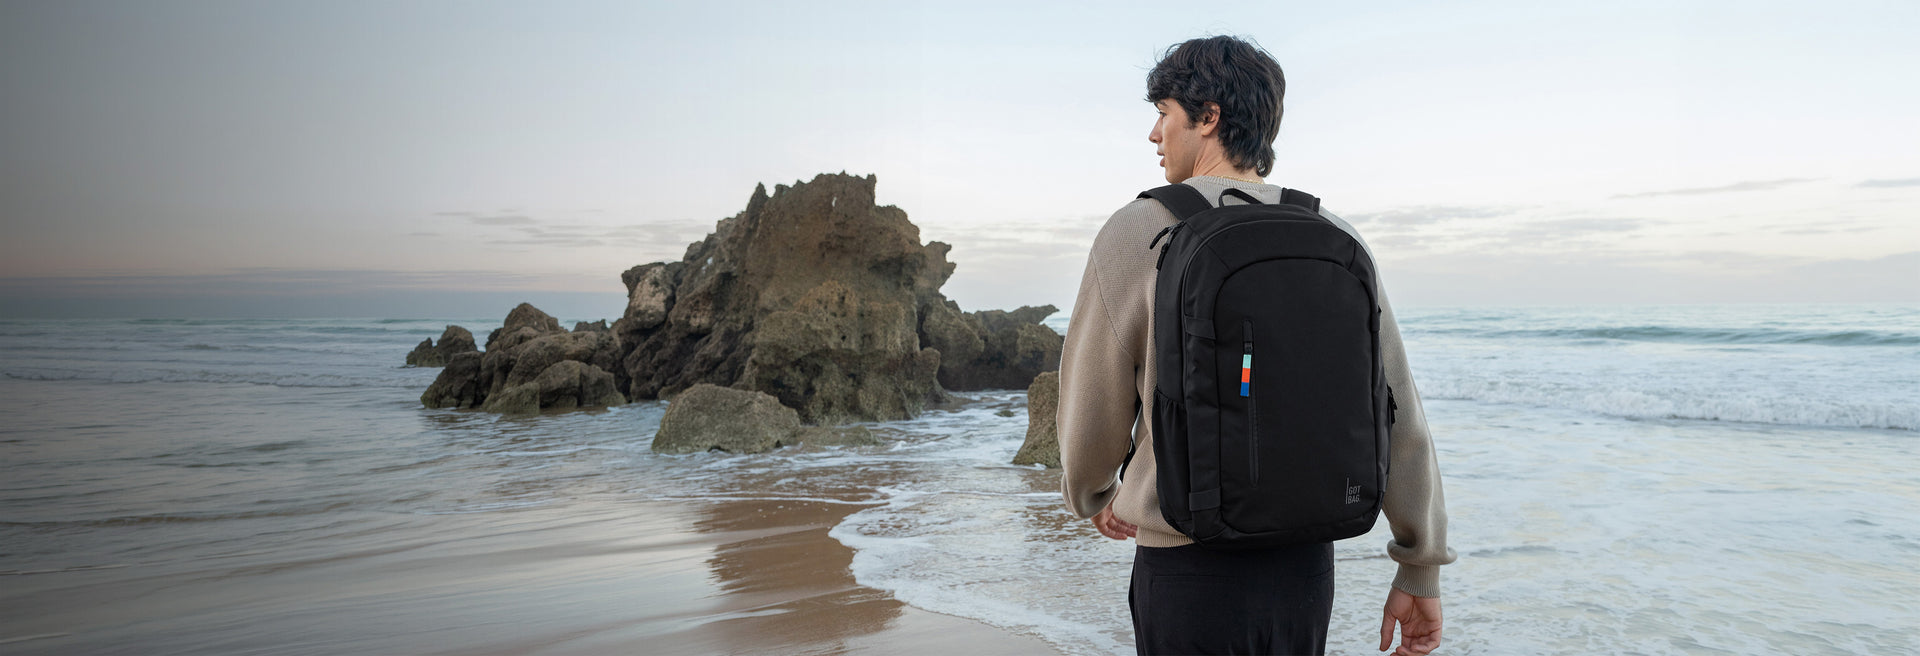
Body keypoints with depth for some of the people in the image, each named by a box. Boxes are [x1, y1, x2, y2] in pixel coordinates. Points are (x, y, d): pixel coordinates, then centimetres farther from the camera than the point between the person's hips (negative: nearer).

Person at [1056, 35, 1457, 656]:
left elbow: (1092, 416, -4)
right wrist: (1420, 572, 9)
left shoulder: (1137, 233, -12)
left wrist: (1091, 496, 18)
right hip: (1305, 568, 5)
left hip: (1186, 571, -5)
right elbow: (1398, 418, 0)